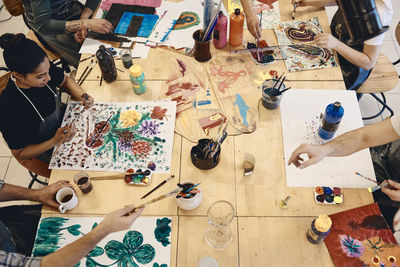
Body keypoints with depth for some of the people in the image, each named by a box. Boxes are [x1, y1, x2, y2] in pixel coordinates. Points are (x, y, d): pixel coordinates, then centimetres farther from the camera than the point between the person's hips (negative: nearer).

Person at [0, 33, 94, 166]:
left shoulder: (43, 68, -24)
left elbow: (64, 80, 2)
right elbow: (19, 155, -21)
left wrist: (82, 96, -19)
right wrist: (56, 141, -34)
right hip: (46, 149, -5)